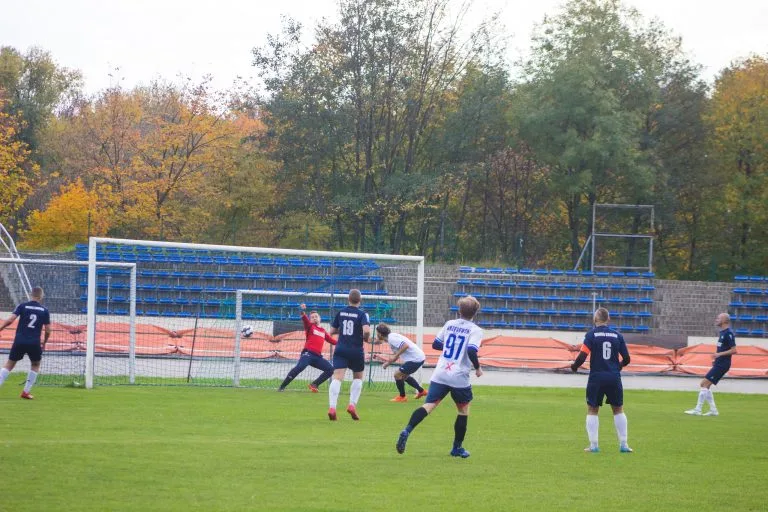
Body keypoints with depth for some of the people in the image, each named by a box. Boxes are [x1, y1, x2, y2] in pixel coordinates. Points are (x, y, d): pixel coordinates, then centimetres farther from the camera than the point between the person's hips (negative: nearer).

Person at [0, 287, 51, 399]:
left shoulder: (22, 306, 1)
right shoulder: (44, 310, 4)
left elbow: (10, 320, -10)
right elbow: (48, 330, 4)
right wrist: (44, 343, 19)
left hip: (19, 341, 0)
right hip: (34, 343, 0)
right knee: (35, 365, 21)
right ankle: (26, 392, 15)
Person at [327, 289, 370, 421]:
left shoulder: (341, 312, 6)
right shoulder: (362, 314, -6)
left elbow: (332, 331, 13)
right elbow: (366, 330, -22)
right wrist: (366, 338, -1)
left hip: (341, 350, 2)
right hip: (356, 351, -2)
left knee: (337, 378, -9)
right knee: (358, 378, 21)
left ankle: (332, 407, -27)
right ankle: (352, 405, 7)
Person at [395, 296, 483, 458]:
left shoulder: (449, 324, 11)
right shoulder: (475, 330, -5)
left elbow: (435, 344, 17)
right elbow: (471, 351, -20)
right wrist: (477, 368, -4)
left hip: (440, 375, 3)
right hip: (459, 378, -3)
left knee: (429, 405, -6)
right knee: (463, 409, 18)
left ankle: (407, 431, -30)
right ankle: (457, 447, 21)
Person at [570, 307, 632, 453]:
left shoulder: (591, 335, -6)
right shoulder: (617, 336, 3)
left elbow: (583, 355, -15)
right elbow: (626, 358, 5)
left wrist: (574, 366, 4)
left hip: (596, 377, -2)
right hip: (614, 378, 2)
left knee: (592, 410, 9)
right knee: (618, 410, 14)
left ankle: (593, 445, 4)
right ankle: (623, 445, 11)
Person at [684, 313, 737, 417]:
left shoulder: (728, 333, -15)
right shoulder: (723, 332, 15)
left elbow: (733, 350, -20)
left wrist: (719, 354, -24)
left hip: (722, 365, -10)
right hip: (718, 364, 10)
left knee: (705, 384, -12)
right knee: (705, 385, 11)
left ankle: (697, 410, -10)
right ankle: (713, 410, 14)